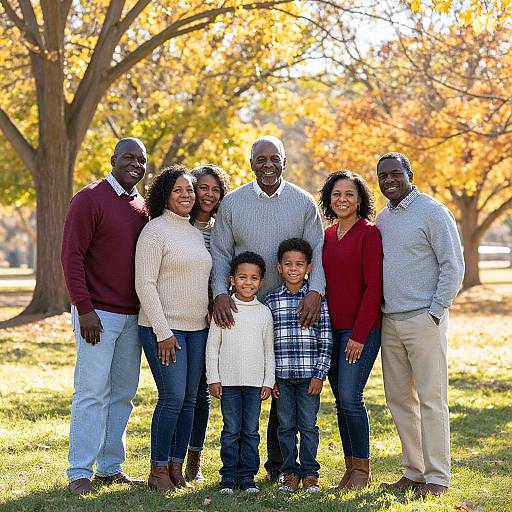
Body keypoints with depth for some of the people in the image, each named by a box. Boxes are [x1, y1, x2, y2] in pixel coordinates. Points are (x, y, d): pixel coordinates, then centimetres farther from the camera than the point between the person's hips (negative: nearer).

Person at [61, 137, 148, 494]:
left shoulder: (142, 206, 13)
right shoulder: (90, 199, -7)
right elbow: (72, 256, -11)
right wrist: (84, 309, -16)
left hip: (133, 315, 7)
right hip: (98, 315, -7)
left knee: (123, 394, 10)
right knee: (92, 392, -5)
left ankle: (111, 468, 19)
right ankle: (80, 472, 2)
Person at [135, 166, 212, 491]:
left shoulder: (196, 233, 15)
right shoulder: (155, 230, -8)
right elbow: (145, 284, -14)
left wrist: (212, 321, 14)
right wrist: (163, 332, -17)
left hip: (197, 329, 7)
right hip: (164, 329, -7)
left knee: (189, 400, 7)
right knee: (173, 397, -11)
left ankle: (177, 467, 15)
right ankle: (158, 471, 0)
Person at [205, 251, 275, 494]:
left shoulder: (264, 313, 6)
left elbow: (269, 350, 10)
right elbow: (212, 346, 2)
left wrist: (268, 381, 5)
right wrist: (213, 378, -2)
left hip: (255, 382, 1)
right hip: (228, 381, -1)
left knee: (250, 431, 5)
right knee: (231, 430, 2)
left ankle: (248, 476, 12)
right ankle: (229, 476, 9)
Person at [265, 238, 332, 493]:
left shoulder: (317, 299, 1)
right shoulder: (272, 299, 5)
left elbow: (326, 340, 1)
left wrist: (320, 375, -5)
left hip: (309, 374, -1)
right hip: (281, 375, 2)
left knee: (308, 425, 4)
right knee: (286, 426, 7)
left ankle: (310, 473, 14)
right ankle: (290, 472, 17)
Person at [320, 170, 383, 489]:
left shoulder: (369, 233, -7)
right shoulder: (327, 236, 13)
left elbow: (373, 286, -12)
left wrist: (359, 335, -16)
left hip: (362, 328, -6)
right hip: (332, 329, 7)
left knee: (350, 397, -11)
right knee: (341, 400, 8)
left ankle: (362, 470, 3)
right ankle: (351, 468, 17)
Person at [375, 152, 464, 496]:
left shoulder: (432, 211, -6)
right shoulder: (383, 217, 15)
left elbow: (453, 265, -10)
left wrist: (435, 312, -13)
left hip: (424, 320, -7)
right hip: (390, 322, 7)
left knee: (431, 400, -4)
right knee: (399, 399, 10)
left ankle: (437, 477, 2)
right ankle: (414, 472, 19)